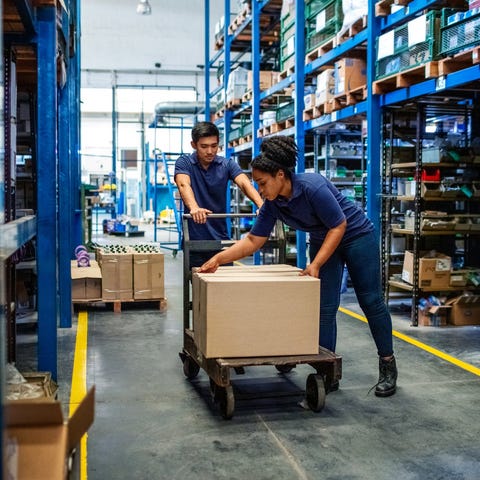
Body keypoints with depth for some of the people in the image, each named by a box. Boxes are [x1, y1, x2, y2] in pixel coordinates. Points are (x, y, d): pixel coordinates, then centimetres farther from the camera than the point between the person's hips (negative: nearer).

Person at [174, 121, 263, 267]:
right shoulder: (184, 162, -4)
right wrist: (194, 208, -45)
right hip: (194, 240, -2)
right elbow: (184, 185, -24)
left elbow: (245, 183, -16)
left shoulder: (227, 165, 1)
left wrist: (262, 206, -36)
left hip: (221, 239, 2)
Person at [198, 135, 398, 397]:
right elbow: (253, 241, -9)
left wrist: (315, 265, -29)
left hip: (356, 235, -6)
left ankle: (388, 366, 15)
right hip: (322, 240, 6)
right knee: (325, 307, 0)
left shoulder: (313, 187, -33)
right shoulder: (272, 204, -14)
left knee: (370, 301, 1)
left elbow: (339, 227, -26)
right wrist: (219, 258, -19)